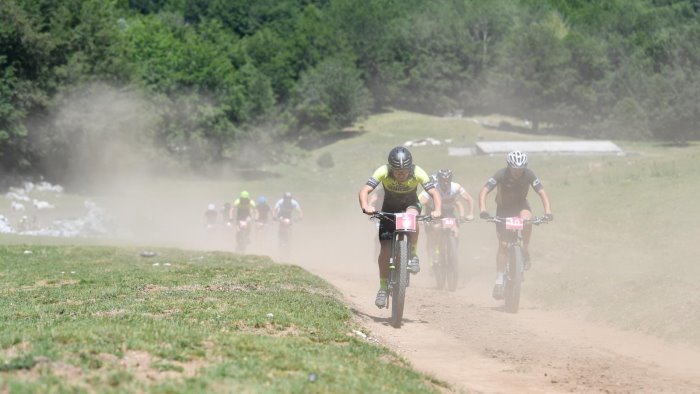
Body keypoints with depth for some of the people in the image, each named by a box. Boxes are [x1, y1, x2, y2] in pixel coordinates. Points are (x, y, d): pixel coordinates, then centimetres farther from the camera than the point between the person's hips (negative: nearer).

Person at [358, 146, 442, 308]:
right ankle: (383, 287, 3)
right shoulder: (383, 172, -28)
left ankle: (413, 255, -19)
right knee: (385, 249, -13)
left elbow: (434, 193, -31)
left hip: (410, 205, 0)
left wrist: (437, 210, -50)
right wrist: (365, 206, -55)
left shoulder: (418, 173, -28)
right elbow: (364, 191, -35)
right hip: (389, 209, 0)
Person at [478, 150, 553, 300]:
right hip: (504, 208, -1)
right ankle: (499, 281, -2)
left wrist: (548, 212, -37)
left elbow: (542, 193, -22)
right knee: (503, 245, -8)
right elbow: (484, 191, -31)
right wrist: (482, 210, -46)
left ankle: (525, 251, -13)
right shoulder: (501, 174, -25)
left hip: (521, 205, 1)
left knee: (527, 219, -36)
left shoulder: (529, 175, -21)